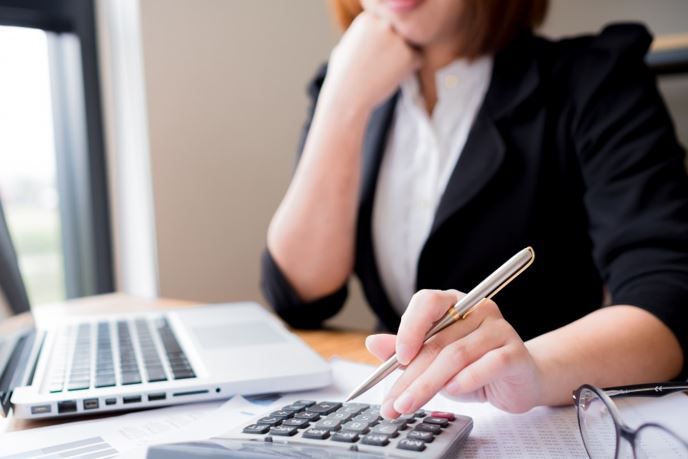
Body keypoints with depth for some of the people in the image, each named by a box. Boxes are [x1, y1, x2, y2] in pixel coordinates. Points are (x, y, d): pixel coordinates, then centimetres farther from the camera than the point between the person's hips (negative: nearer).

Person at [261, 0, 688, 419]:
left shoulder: (597, 81, -7)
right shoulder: (352, 88, 5)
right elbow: (300, 295, -3)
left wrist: (537, 369, -38)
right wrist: (345, 104, -10)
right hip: (400, 425, 3)